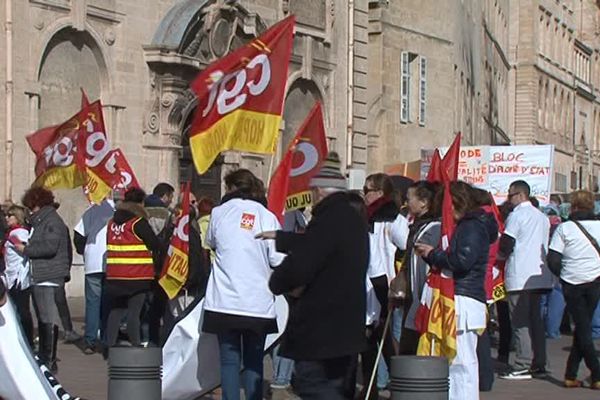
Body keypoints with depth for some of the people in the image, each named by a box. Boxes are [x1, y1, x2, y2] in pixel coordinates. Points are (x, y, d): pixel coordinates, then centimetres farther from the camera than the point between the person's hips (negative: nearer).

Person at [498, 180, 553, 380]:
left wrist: (503, 255, 9)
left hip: (520, 275, -8)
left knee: (520, 322, -6)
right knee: (536, 319, 10)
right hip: (539, 275, 8)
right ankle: (539, 365, 10)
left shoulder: (517, 215, -8)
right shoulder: (542, 217, 16)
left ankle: (523, 366, -8)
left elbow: (505, 246, -12)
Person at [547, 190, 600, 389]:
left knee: (582, 329, 5)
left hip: (572, 283, -2)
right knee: (584, 327, 13)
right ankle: (571, 374, 11)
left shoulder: (564, 228, -6)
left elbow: (553, 260, -8)